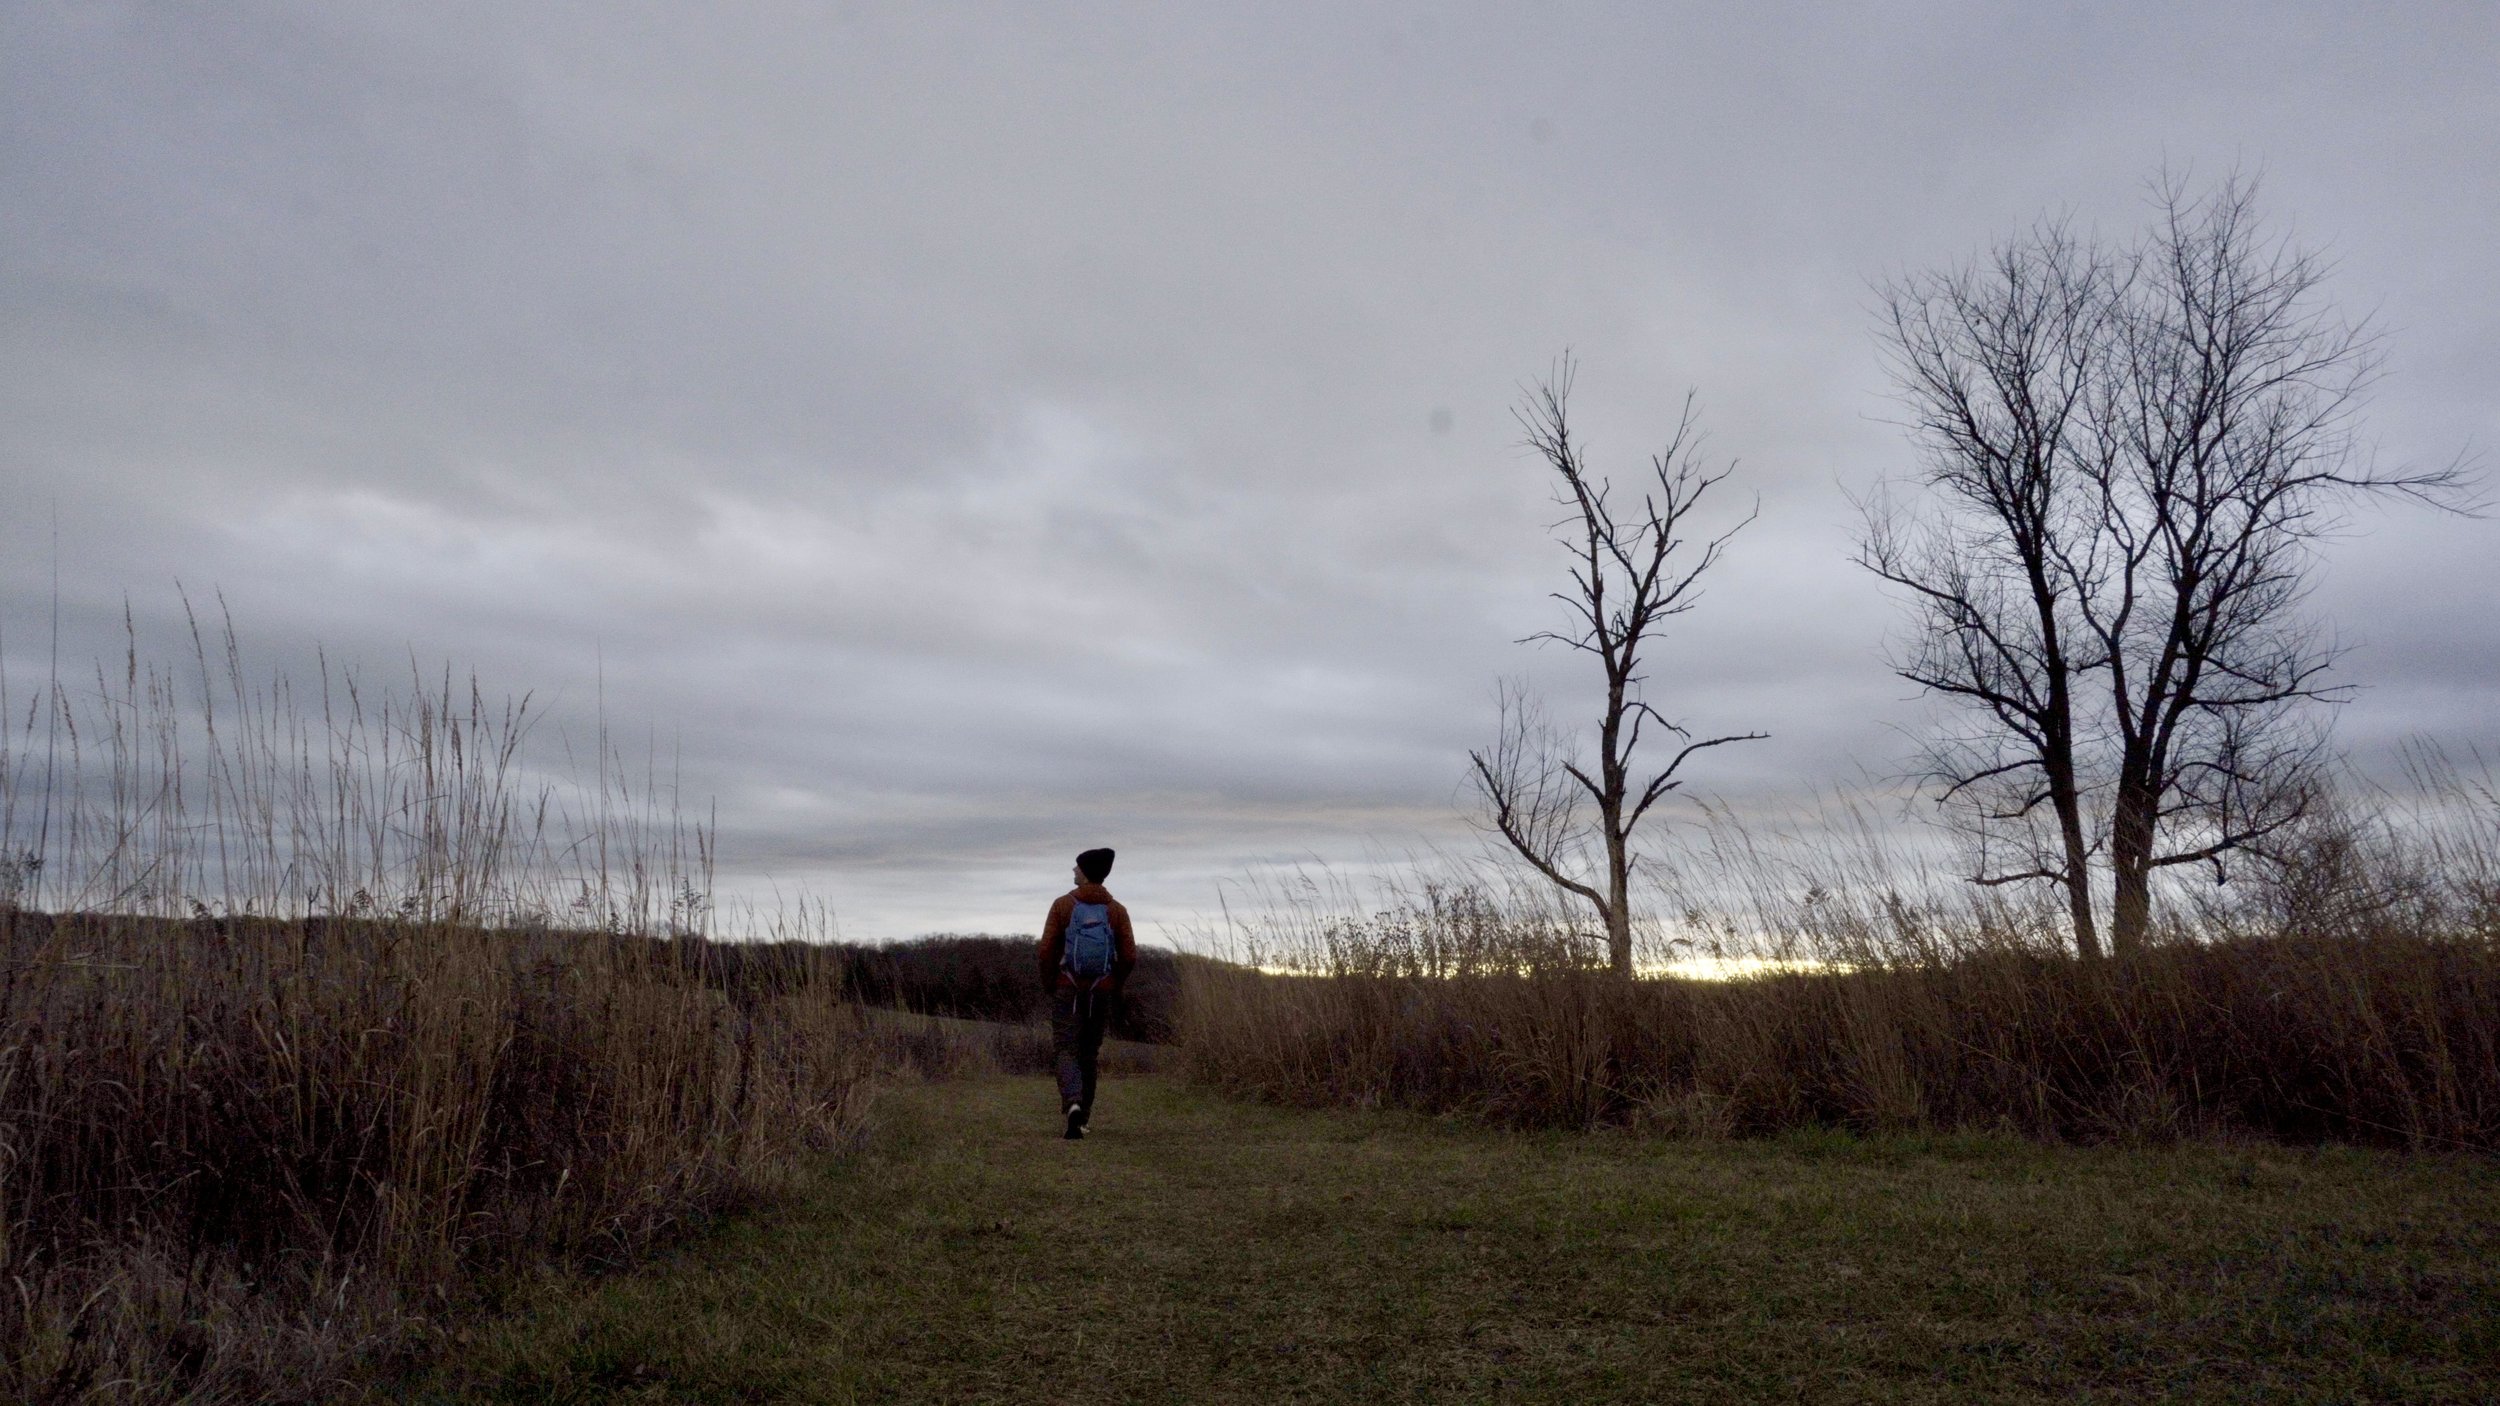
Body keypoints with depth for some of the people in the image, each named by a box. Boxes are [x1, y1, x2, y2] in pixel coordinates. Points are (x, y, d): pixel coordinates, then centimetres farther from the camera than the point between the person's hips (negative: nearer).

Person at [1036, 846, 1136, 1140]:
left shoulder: (1063, 905, -6)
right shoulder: (1117, 910, -1)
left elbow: (1047, 950, -10)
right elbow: (1129, 957, -4)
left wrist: (1048, 984, 4)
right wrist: (1115, 986, 11)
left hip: (1068, 991, -2)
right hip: (1101, 993, 2)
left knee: (1065, 1051, -1)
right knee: (1089, 1054, 14)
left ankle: (1073, 1105, -27)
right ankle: (1083, 1118, 19)